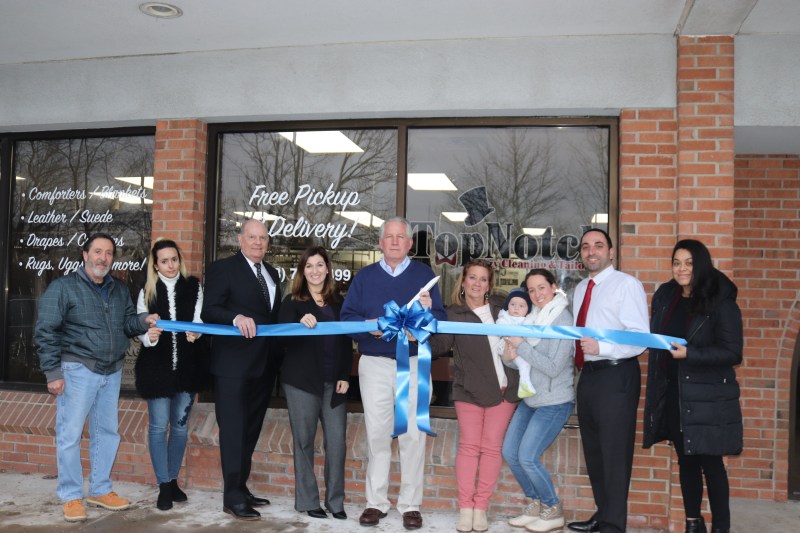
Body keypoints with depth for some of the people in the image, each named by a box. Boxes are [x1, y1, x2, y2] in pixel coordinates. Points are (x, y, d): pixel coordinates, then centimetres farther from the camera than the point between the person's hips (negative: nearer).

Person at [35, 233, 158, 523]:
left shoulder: (120, 290, 11)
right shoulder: (63, 287, -7)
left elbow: (127, 323, 17)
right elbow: (46, 332, -8)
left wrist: (143, 321, -6)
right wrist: (53, 372, -12)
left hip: (112, 372, 6)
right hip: (78, 370, -6)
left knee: (107, 432, 12)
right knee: (70, 434, 0)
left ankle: (100, 490, 25)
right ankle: (71, 496, 12)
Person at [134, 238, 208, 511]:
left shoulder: (193, 287, 1)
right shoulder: (147, 292, 1)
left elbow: (198, 320, -8)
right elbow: (140, 328, -3)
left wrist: (194, 333, -30)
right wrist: (149, 336, -26)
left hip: (187, 365, 1)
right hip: (157, 366, -1)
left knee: (180, 425, 11)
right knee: (159, 426, 1)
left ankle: (173, 479, 25)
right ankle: (163, 486, 10)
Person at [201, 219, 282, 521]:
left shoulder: (271, 274, 17)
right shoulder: (223, 269, -4)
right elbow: (208, 311, -14)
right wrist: (236, 318, -30)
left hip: (264, 363, 7)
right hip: (234, 363, -7)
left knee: (251, 429, 15)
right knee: (233, 429, -5)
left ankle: (241, 488, 26)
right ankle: (233, 498, 0)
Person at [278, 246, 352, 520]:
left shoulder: (338, 301, 12)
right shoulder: (292, 302, 2)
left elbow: (346, 341, 11)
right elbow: (285, 339, -9)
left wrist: (345, 376, 2)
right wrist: (300, 323, -29)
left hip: (334, 381, 3)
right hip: (302, 380, -2)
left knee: (337, 440, 0)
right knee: (304, 441, 3)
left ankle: (336, 500, 12)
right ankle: (307, 501, 14)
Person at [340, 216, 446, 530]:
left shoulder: (424, 274, 6)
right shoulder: (365, 276, 10)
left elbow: (441, 319, 0)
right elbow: (347, 316, 2)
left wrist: (428, 311, -22)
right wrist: (369, 326, -16)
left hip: (414, 364, -1)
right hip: (374, 364, 1)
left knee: (413, 435, 1)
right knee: (376, 433, 6)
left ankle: (410, 505, 11)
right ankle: (376, 502, 16)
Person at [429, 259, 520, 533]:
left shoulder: (501, 306, 10)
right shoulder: (453, 313, 0)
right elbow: (440, 343, -14)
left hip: (504, 387, 3)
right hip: (470, 388, -2)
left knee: (492, 446, 3)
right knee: (469, 445, -1)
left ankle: (481, 508, 9)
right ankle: (465, 508, 6)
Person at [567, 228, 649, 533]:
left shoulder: (626, 285, -10)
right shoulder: (581, 289, 16)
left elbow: (641, 338, -19)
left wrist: (601, 348, -29)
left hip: (616, 376, -9)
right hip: (588, 375, 9)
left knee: (615, 452, -2)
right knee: (593, 450, 18)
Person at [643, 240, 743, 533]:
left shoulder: (721, 302, -9)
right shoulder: (663, 297, 7)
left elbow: (732, 353, -12)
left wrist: (689, 354, -23)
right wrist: (655, 387, 6)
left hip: (707, 396, -5)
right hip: (672, 394, 5)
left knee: (710, 463, 3)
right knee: (686, 459, 14)